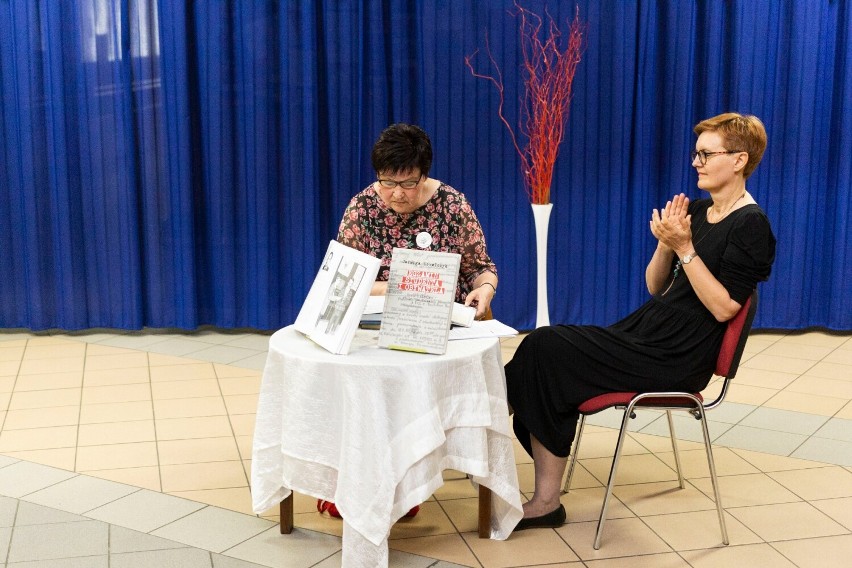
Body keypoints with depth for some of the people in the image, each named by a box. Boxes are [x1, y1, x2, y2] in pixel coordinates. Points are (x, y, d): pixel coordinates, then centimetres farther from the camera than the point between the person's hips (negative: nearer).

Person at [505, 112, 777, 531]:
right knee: (544, 344, -14)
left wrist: (684, 248, -19)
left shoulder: (750, 225, -8)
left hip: (677, 359, -8)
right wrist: (665, 244, -4)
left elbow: (724, 307, -16)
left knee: (546, 350, -17)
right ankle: (545, 501, -15)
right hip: (645, 332, 8)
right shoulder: (696, 210, 15)